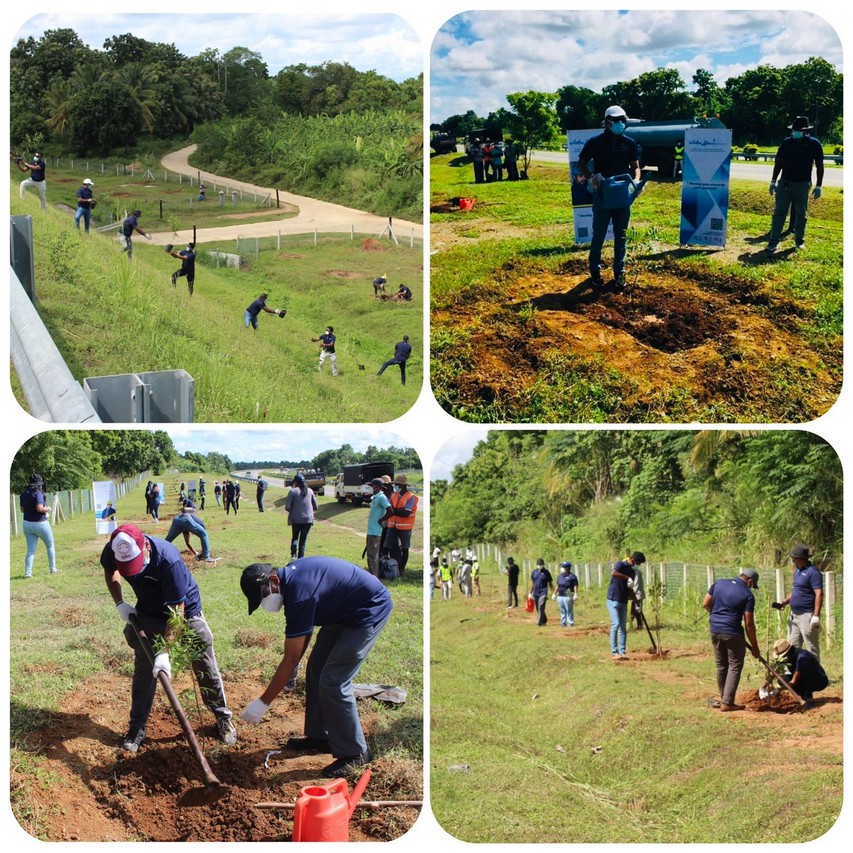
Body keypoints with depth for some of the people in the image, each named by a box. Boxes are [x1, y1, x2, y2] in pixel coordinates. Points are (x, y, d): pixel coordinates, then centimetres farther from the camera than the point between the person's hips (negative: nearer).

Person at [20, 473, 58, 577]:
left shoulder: (24, 494, 4)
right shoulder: (38, 493, -17)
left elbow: (22, 510, 11)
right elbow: (39, 508, -26)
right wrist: (47, 508, -8)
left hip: (27, 524, 6)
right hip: (40, 524, -6)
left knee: (30, 550, 7)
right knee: (50, 546, 15)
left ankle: (28, 572, -4)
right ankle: (52, 569, 22)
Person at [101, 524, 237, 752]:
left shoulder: (168, 559, -41)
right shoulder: (112, 551, -27)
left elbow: (177, 611, -34)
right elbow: (110, 571, 3)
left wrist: (165, 653, -36)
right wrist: (120, 603, -9)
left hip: (186, 610, -4)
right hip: (148, 613, 4)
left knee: (205, 668, 5)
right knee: (143, 670, 5)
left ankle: (223, 719, 23)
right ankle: (137, 726, 18)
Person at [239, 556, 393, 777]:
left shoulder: (299, 595, -29)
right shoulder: (289, 575, -2)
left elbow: (290, 660, -25)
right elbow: (305, 630, 12)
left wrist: (262, 703, -20)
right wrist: (288, 675, 12)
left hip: (370, 612, -10)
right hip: (345, 611, 10)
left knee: (333, 683, -12)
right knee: (316, 669, 13)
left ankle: (354, 753, 0)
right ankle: (319, 736, 26)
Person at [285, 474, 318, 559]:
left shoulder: (293, 491, -6)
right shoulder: (310, 491, 5)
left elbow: (287, 507, -10)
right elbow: (315, 507, 7)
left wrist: (292, 511, 10)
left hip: (296, 519, -2)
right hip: (308, 519, 2)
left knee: (295, 537, 15)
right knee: (303, 540, 10)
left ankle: (293, 555, -7)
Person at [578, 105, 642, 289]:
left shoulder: (629, 143, 5)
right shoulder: (595, 142, -4)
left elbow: (635, 166, 10)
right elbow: (582, 163, 4)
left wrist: (636, 181, -11)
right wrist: (591, 179, -14)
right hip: (602, 195, -3)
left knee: (620, 236, 8)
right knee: (599, 235, 3)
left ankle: (619, 272, 16)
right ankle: (595, 271, 16)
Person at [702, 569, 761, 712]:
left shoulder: (718, 584, 6)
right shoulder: (747, 595, -8)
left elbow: (706, 604, 9)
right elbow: (749, 623, -9)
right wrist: (754, 646, -2)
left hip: (715, 630, 5)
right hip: (733, 632, -5)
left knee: (721, 666, 17)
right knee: (735, 666, 4)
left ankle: (724, 698, 26)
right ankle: (727, 703, 0)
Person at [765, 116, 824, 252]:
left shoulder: (814, 144, -2)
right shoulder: (787, 142, 3)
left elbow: (819, 166, 1)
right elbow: (778, 163, 10)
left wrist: (818, 186, -2)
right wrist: (773, 181, 8)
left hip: (803, 184, -1)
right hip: (785, 183, 1)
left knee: (801, 214, 7)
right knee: (779, 212, -4)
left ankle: (799, 241, 19)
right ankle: (774, 242, -4)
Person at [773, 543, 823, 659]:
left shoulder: (812, 571, -15)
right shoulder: (798, 571, 14)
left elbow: (819, 594, -19)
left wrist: (816, 616, -23)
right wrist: (784, 602, 9)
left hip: (807, 615, -10)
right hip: (795, 615, 10)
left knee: (812, 648, -2)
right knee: (792, 646, 13)